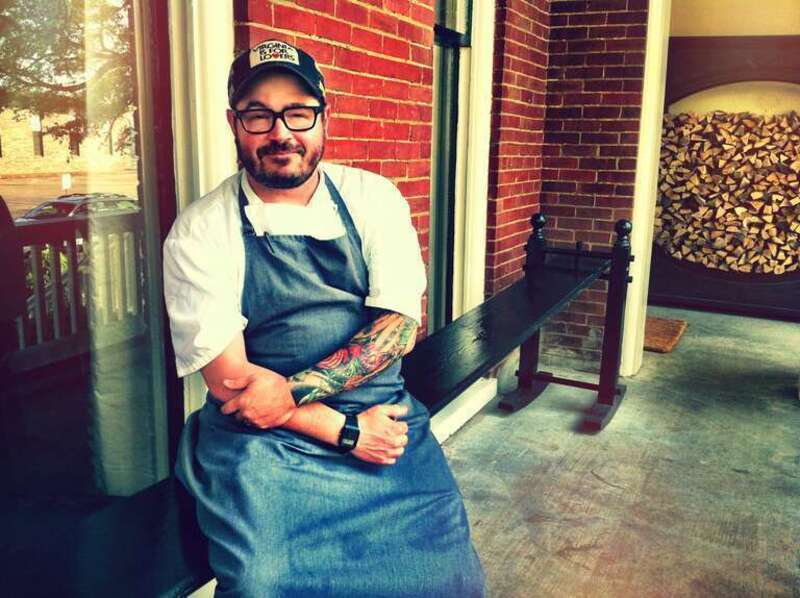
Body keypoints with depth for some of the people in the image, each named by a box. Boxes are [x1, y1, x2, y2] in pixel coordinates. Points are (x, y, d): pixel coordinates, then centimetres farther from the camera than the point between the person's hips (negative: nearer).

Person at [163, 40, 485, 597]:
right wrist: (344, 431, -12)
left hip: (383, 415, 3)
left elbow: (400, 326, -5)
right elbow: (230, 378, -6)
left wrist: (293, 390, -16)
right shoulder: (200, 232, -4)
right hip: (259, 440, -2)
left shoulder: (373, 199, 3)